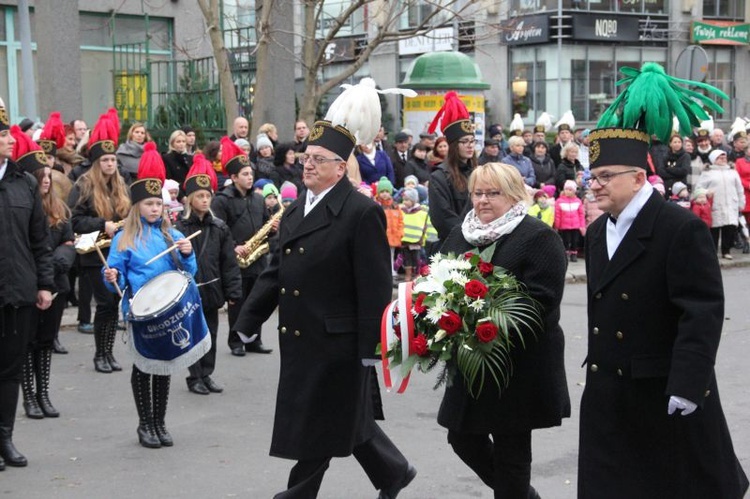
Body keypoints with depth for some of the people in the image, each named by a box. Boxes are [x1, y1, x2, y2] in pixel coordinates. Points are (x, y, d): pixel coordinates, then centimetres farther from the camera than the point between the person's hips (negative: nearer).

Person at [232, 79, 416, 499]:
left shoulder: (363, 213, -14)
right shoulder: (295, 212, 12)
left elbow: (375, 286, -16)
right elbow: (277, 273, 15)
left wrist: (371, 347, -17)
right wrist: (247, 321, 10)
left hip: (336, 341, -8)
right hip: (300, 338, 8)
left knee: (318, 424, 2)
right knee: (348, 415, 19)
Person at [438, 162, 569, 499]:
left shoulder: (538, 237, -9)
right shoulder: (460, 236, 11)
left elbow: (541, 299, -18)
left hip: (519, 364, -7)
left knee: (511, 447, 2)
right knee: (463, 437, 11)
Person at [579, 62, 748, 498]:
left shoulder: (683, 229, -15)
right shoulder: (598, 232, 11)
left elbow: (704, 313, -20)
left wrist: (686, 385, -24)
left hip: (668, 395, -7)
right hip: (610, 396, 7)